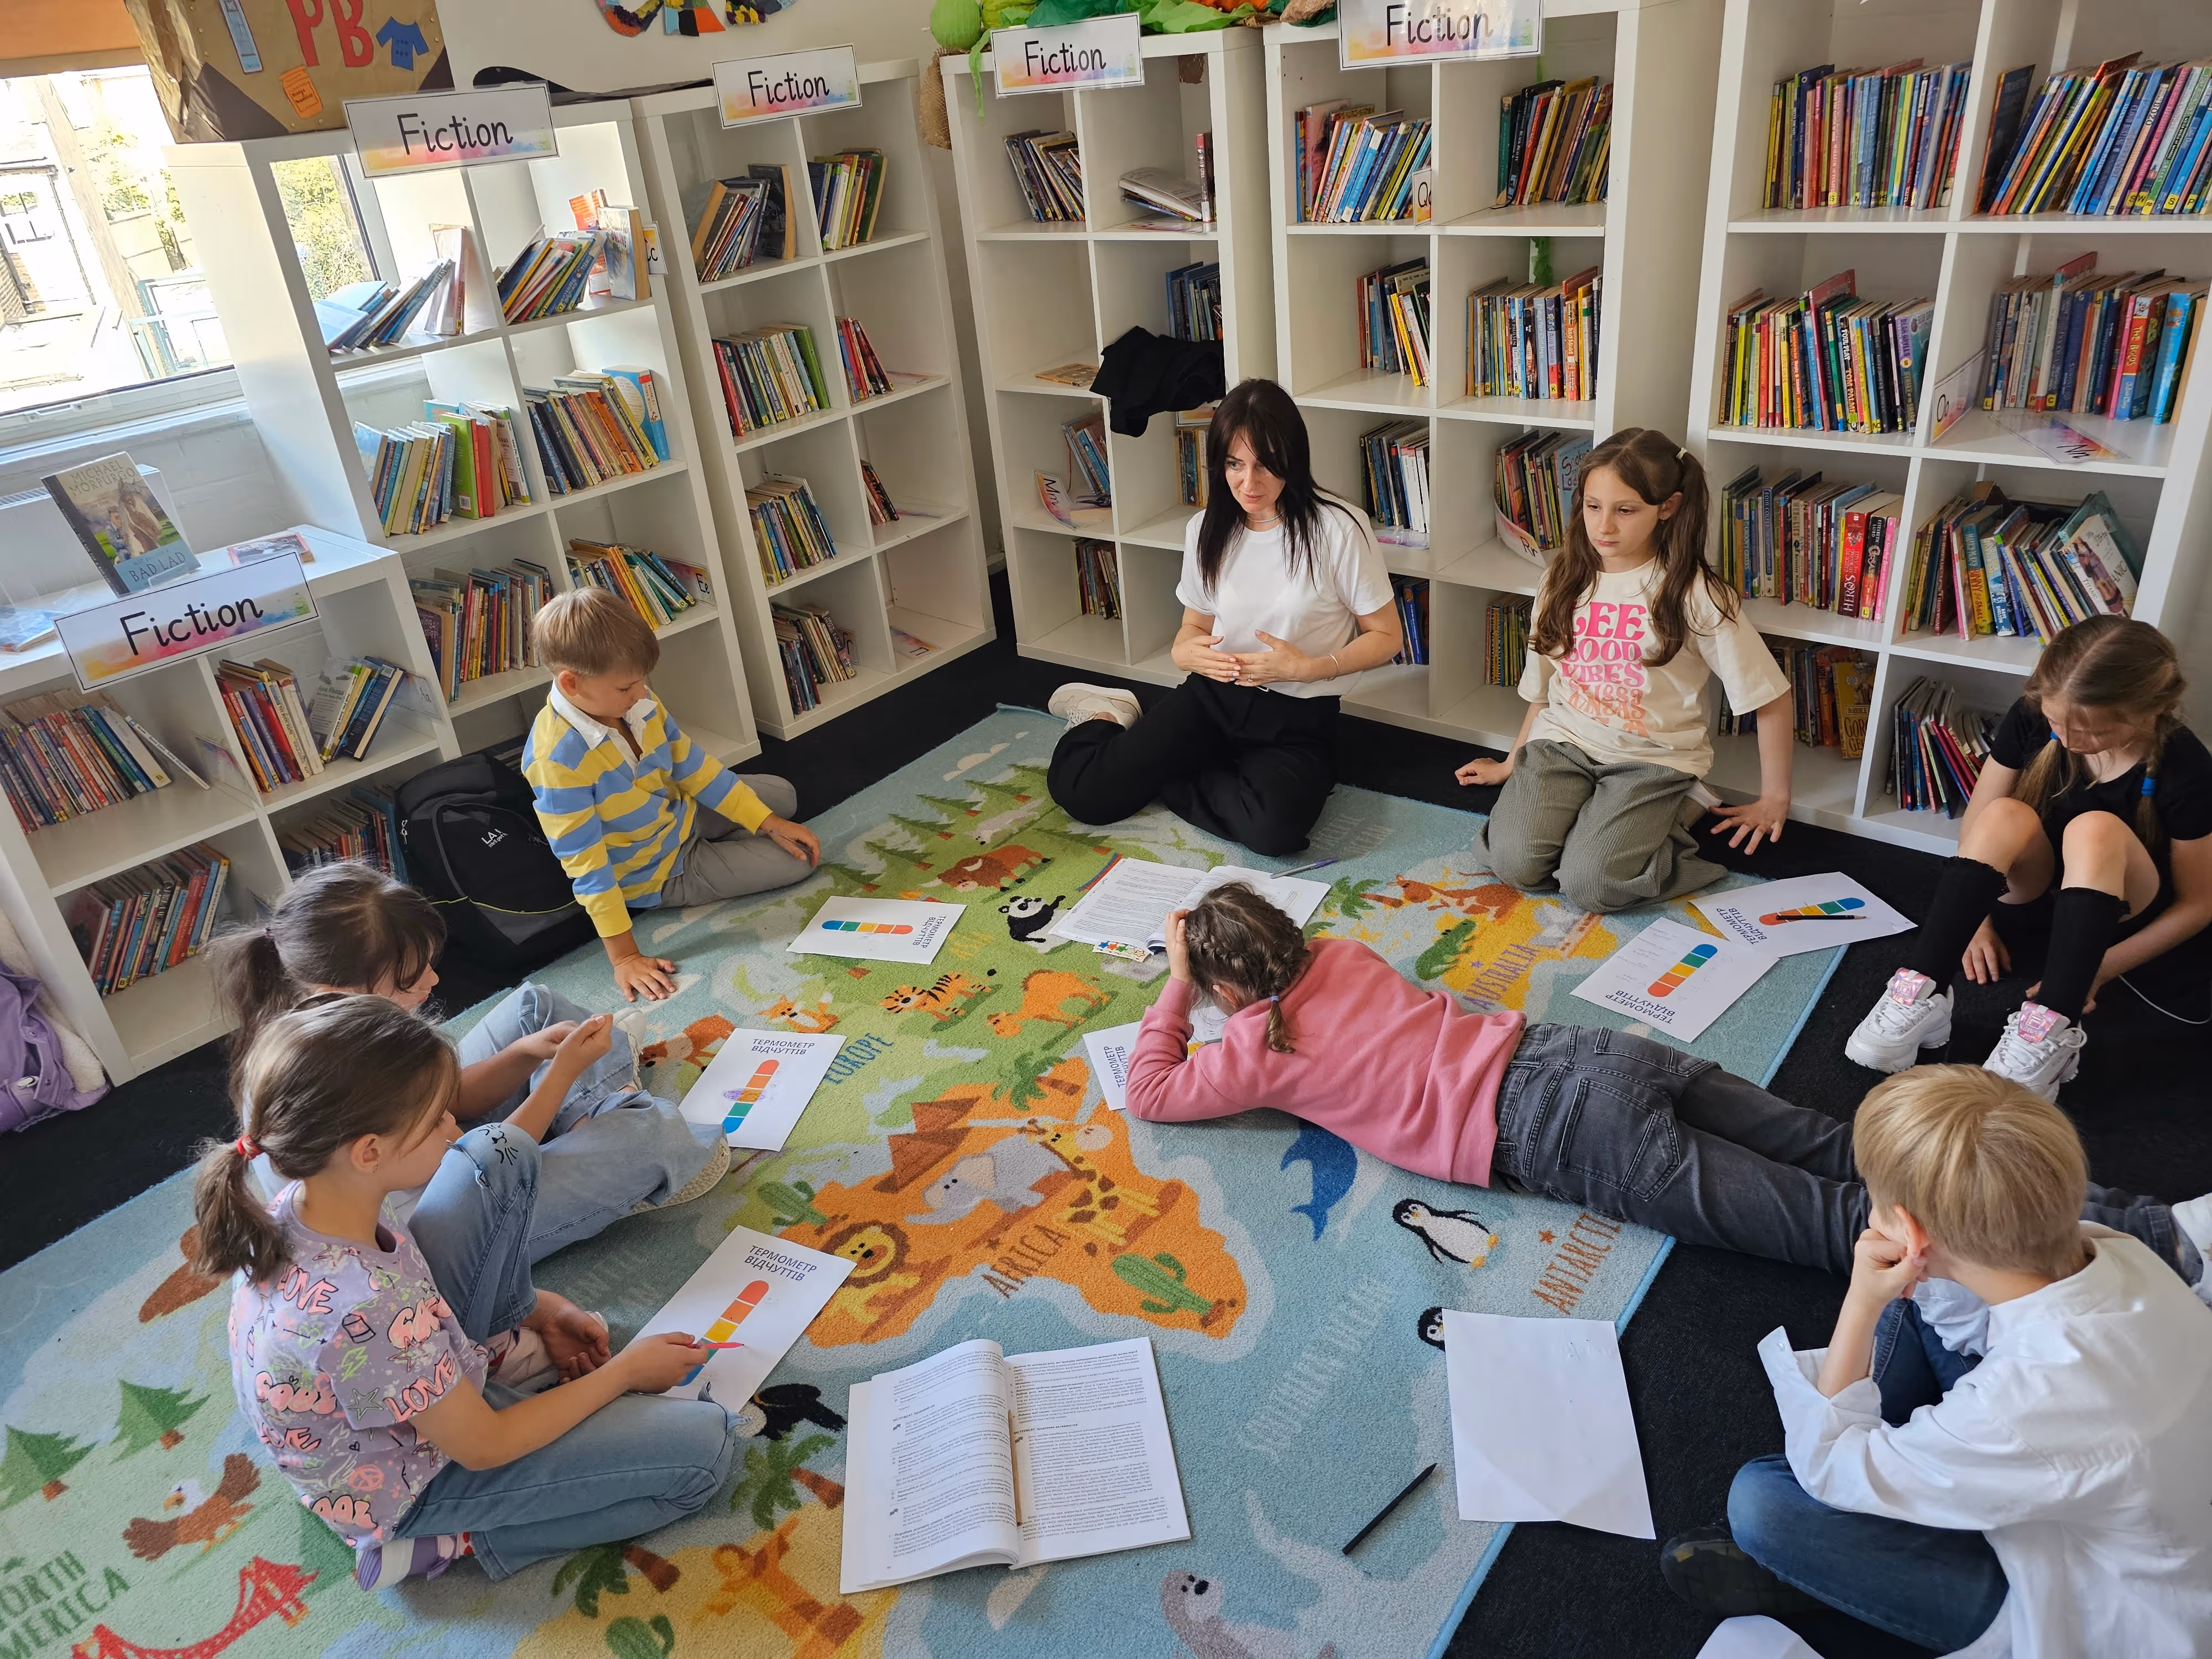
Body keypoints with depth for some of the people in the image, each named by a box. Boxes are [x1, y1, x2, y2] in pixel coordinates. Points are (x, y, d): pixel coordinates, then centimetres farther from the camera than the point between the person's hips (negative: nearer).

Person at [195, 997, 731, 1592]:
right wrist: (624, 1371, -13)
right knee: (707, 1445, -16)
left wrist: (545, 1309, 2)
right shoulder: (367, 1314, -42)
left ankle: (514, 1350, 13)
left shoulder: (302, 1202, -18)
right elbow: (483, 1448, -25)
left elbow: (411, 1277, 6)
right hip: (415, 1487, -7)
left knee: (491, 1158, 0)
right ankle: (463, 1539, -5)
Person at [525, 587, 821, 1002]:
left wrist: (770, 823, -3)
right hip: (658, 872, -7)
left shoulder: (638, 703, -14)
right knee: (794, 862, -8)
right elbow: (586, 865, -32)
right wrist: (624, 956, -30)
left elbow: (694, 766, -2)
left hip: (682, 817, 7)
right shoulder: (557, 760, -35)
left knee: (783, 795, 20)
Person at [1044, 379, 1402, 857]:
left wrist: (1308, 667, -21)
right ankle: (1105, 720, 22)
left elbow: (1386, 637, -5)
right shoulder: (1207, 529, 1)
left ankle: (1160, 779, -5)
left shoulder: (1339, 529, -14)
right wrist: (1186, 652, -10)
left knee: (1275, 826, -35)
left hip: (1298, 716, -2)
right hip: (1215, 696, 3)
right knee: (1079, 789, -14)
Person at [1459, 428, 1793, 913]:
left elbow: (1771, 698, -5)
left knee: (1590, 884, -25)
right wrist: (1512, 765, 20)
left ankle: (1666, 819, 6)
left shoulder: (1693, 594, -11)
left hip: (1651, 759, -3)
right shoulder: (1564, 579, 3)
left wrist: (1774, 799, 1)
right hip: (1563, 743, 3)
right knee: (1515, 862, -23)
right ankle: (1587, 820, 9)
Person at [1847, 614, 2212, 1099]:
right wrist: (1977, 918, -12)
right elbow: (1975, 824, -5)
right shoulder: (2031, 717, -17)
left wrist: (2100, 969, -19)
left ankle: (2051, 1026, -43)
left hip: (2122, 908, -2)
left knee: (2095, 830, -37)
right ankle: (1920, 994, -40)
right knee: (2006, 817, -33)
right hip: (2033, 882, 3)